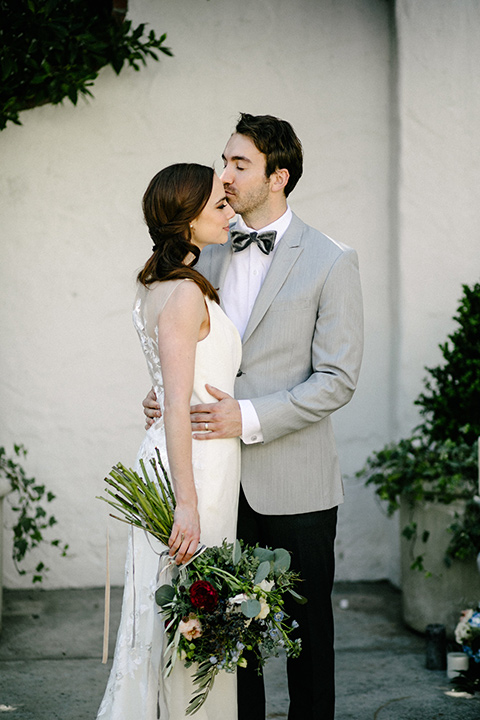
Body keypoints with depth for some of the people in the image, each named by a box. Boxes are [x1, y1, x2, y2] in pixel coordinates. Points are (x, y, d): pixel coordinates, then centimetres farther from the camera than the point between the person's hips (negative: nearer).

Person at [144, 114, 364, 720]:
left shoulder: (331, 262, -6)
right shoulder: (207, 253, 9)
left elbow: (336, 379, -11)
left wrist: (251, 418, -20)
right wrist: (164, 393, -1)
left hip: (294, 486, -4)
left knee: (307, 627, 9)